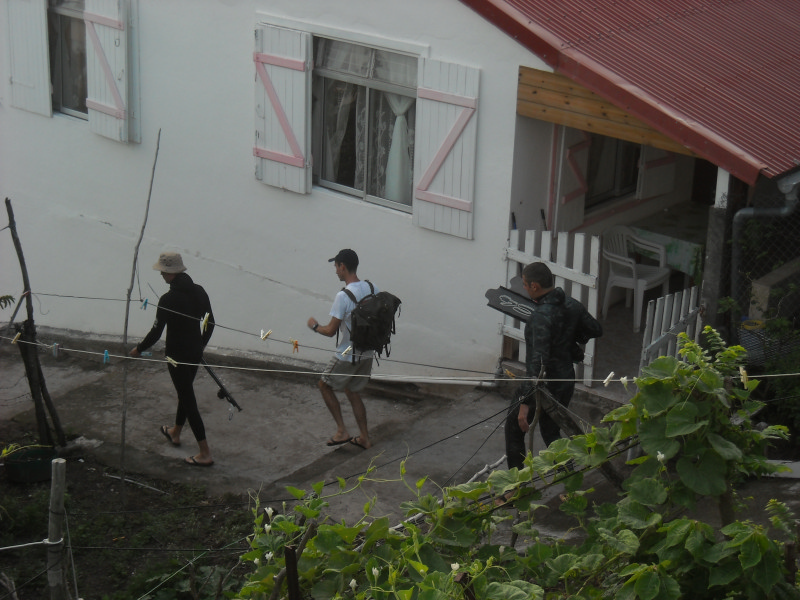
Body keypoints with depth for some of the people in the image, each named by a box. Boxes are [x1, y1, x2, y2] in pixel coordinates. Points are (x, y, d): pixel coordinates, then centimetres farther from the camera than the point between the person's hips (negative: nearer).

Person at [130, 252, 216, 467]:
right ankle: (175, 433, 50)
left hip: (177, 355, -8)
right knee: (185, 392, 26)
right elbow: (210, 323, 9)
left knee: (187, 399, -2)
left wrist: (138, 349, 0)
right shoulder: (198, 292, 0)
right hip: (195, 352, 8)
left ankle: (205, 454, -1)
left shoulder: (168, 300, -21)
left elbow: (156, 332, -17)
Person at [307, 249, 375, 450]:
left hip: (347, 356, -7)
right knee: (353, 392, 22)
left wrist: (315, 325, -1)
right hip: (367, 354, 7)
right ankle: (364, 438, 24)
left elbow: (331, 331, -20)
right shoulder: (372, 289, -1)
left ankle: (342, 431, 11)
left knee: (325, 385, 15)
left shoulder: (343, 296, -23)